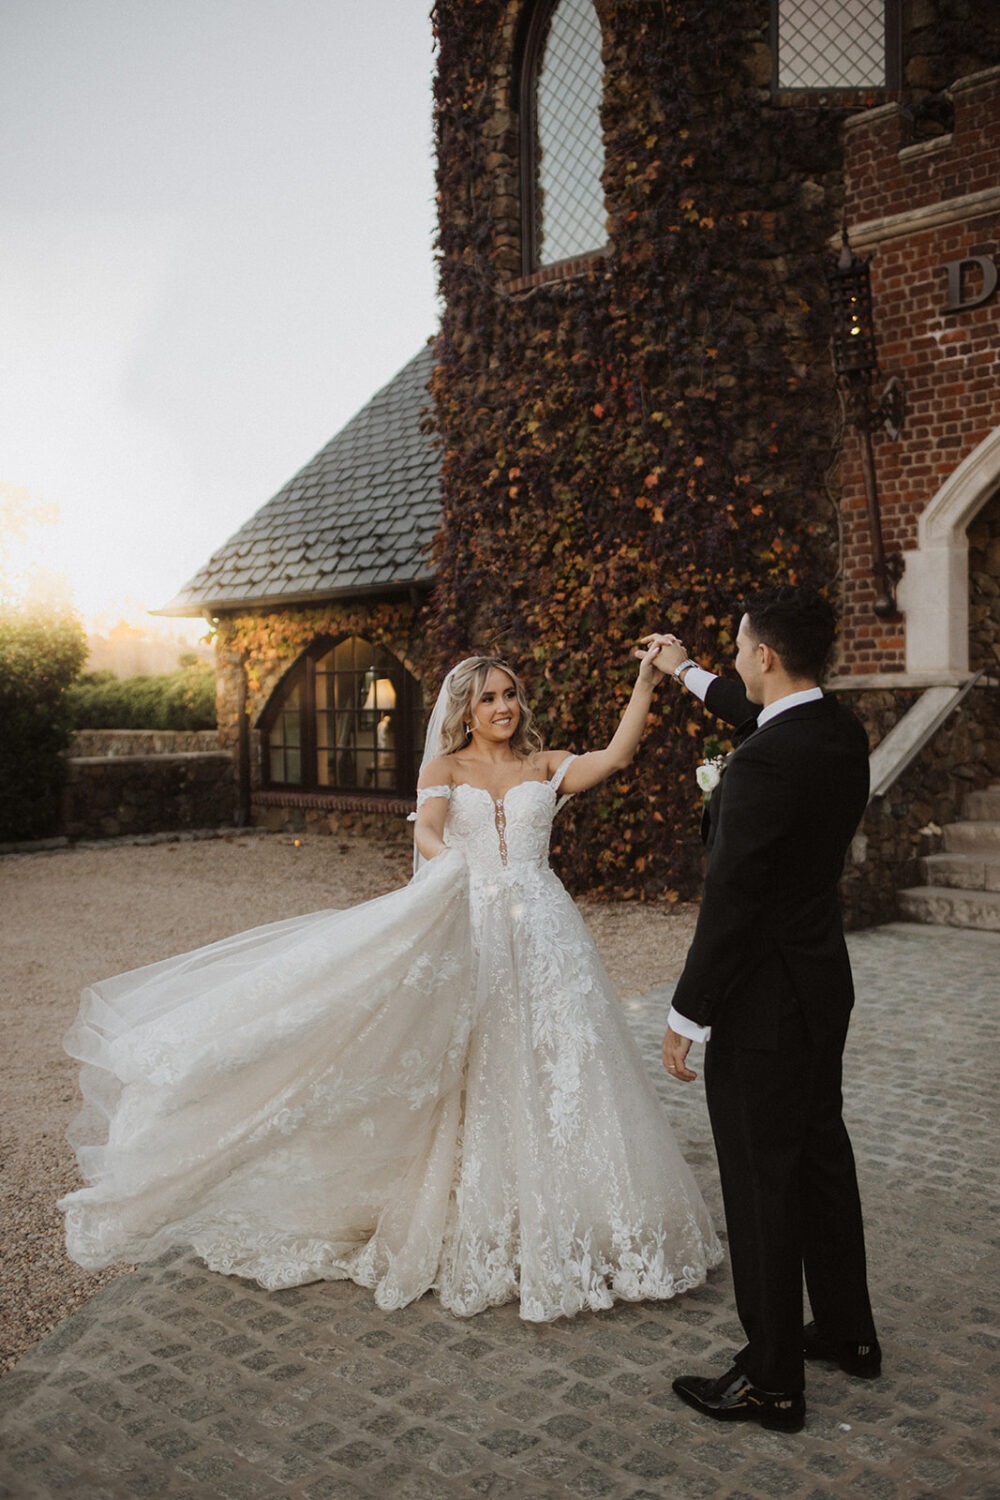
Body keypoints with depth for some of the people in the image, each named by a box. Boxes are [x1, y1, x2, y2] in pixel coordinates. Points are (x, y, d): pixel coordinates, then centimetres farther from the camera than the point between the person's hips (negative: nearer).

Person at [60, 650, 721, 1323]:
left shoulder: (546, 767, 11)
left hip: (542, 934, 1)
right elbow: (427, 829, -14)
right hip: (469, 934, -1)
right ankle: (470, 1233, 17)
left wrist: (646, 681, -12)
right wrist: (452, 863, -37)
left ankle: (552, 1233, 15)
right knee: (469, 1083, 3)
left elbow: (617, 755, -5)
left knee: (550, 1078, 1)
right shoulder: (445, 769, 5)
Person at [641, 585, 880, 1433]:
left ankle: (772, 1382, 20)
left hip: (763, 999, -9)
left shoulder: (763, 764, -26)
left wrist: (689, 1015, -15)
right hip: (824, 982, 9)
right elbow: (764, 717, 24)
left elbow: (730, 902, -24)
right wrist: (689, 675, 37)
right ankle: (847, 1331, 39)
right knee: (822, 1154, 22)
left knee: (763, 1182, 4)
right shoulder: (843, 731, 1)